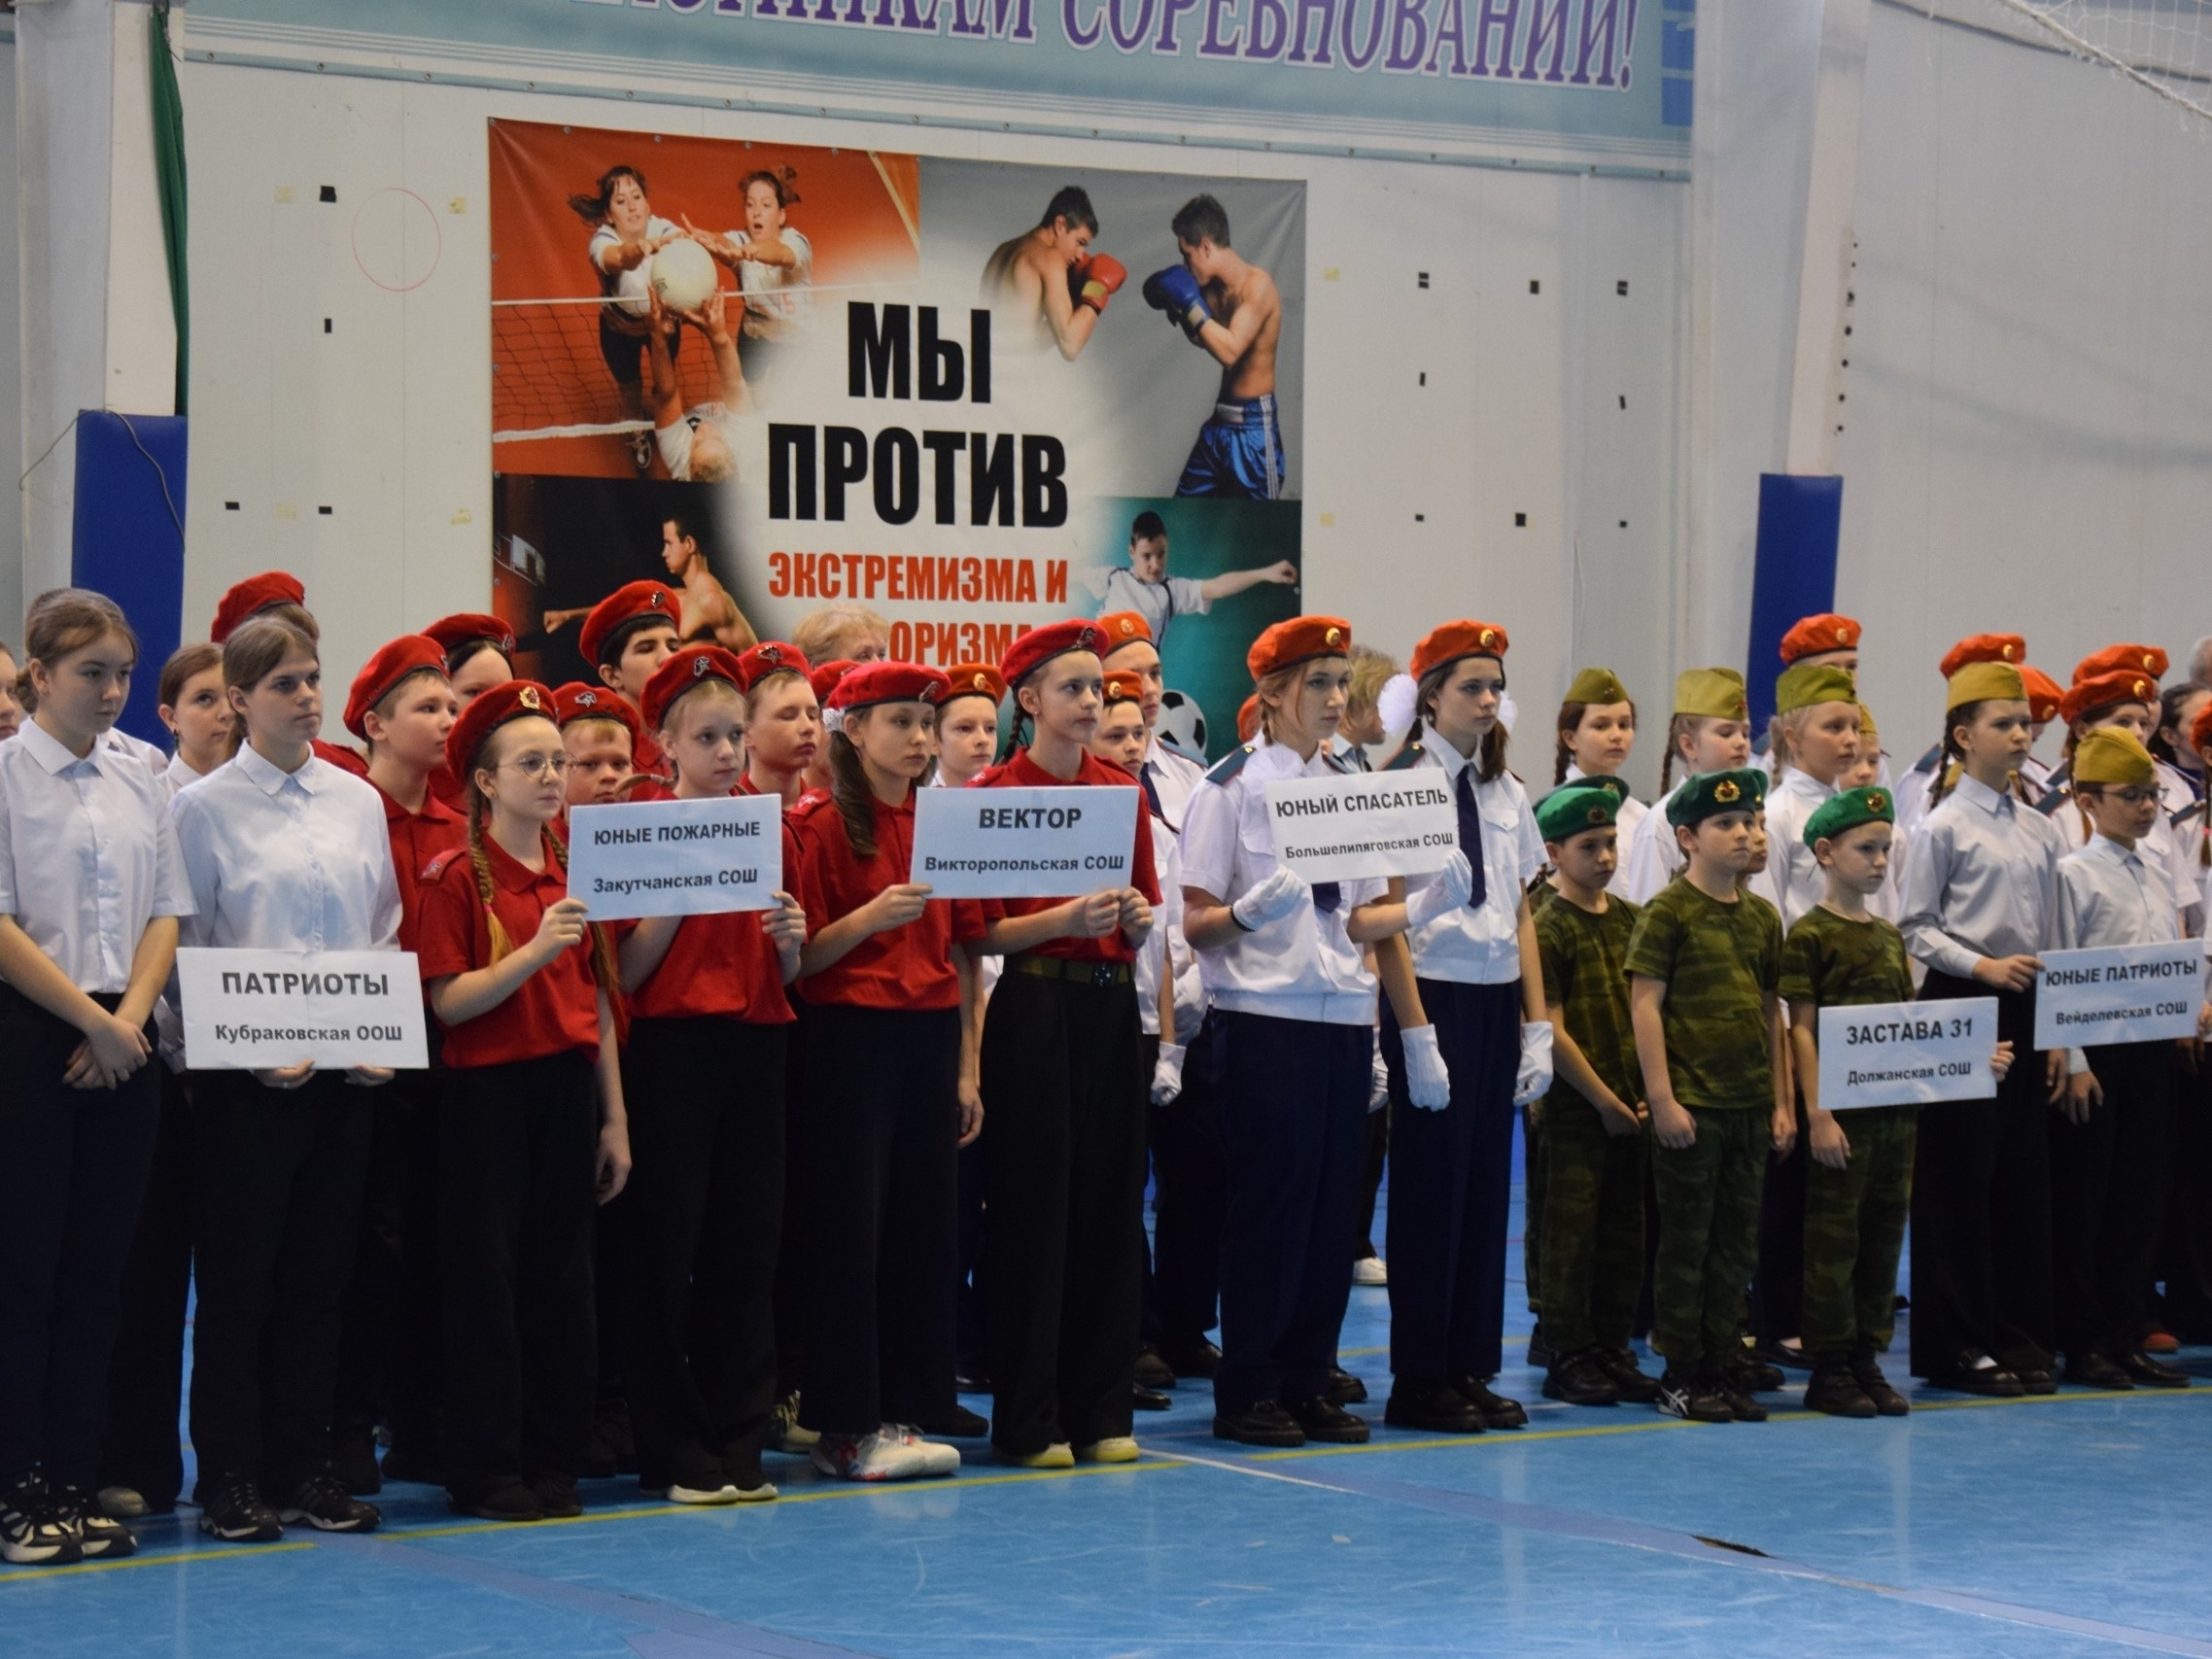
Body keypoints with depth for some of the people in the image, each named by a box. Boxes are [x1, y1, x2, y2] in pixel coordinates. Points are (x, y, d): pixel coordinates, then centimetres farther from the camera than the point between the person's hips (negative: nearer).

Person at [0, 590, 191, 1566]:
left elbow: (165, 916, 10)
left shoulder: (139, 789, 12)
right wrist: (90, 1019, -13)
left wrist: (128, 1019, -6)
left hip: (122, 1045, 6)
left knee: (97, 1268, 6)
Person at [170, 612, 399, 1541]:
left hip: (349, 1072, 4)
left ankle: (305, 1467, 15)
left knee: (320, 1276, 8)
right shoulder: (204, 809, -2)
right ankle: (230, 1480, 6)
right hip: (247, 1077, -4)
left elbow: (387, 933, 14)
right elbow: (184, 951, -4)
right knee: (237, 1280, 0)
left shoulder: (358, 801, 11)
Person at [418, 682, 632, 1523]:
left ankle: (552, 1461, 15)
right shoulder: (457, 877, -7)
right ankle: (485, 1469, 4)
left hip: (568, 1087, 5)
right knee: (487, 1277, -2)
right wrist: (535, 951, -26)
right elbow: (449, 1002, -14)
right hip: (489, 1092, -5)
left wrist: (615, 1118, 9)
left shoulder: (575, 875, 10)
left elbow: (599, 1004, 12)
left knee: (561, 1278, 8)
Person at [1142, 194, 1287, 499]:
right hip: (1220, 422, 9)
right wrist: (1176, 307, 8)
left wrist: (1190, 301, -24)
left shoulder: (1256, 285, -18)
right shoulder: (1215, 288, 7)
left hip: (1253, 426, -9)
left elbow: (1229, 351, -28)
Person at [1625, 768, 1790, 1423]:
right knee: (1686, 1241, 0)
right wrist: (1662, 1098, -14)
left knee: (1737, 1243, 9)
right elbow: (1645, 1005, -10)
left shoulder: (1761, 916, 11)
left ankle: (1722, 1367, 17)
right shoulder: (1668, 913, -7)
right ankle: (1682, 1375, 7)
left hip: (1750, 1105, 6)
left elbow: (1772, 1011, 15)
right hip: (1691, 1104, -6)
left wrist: (1783, 1100, 12)